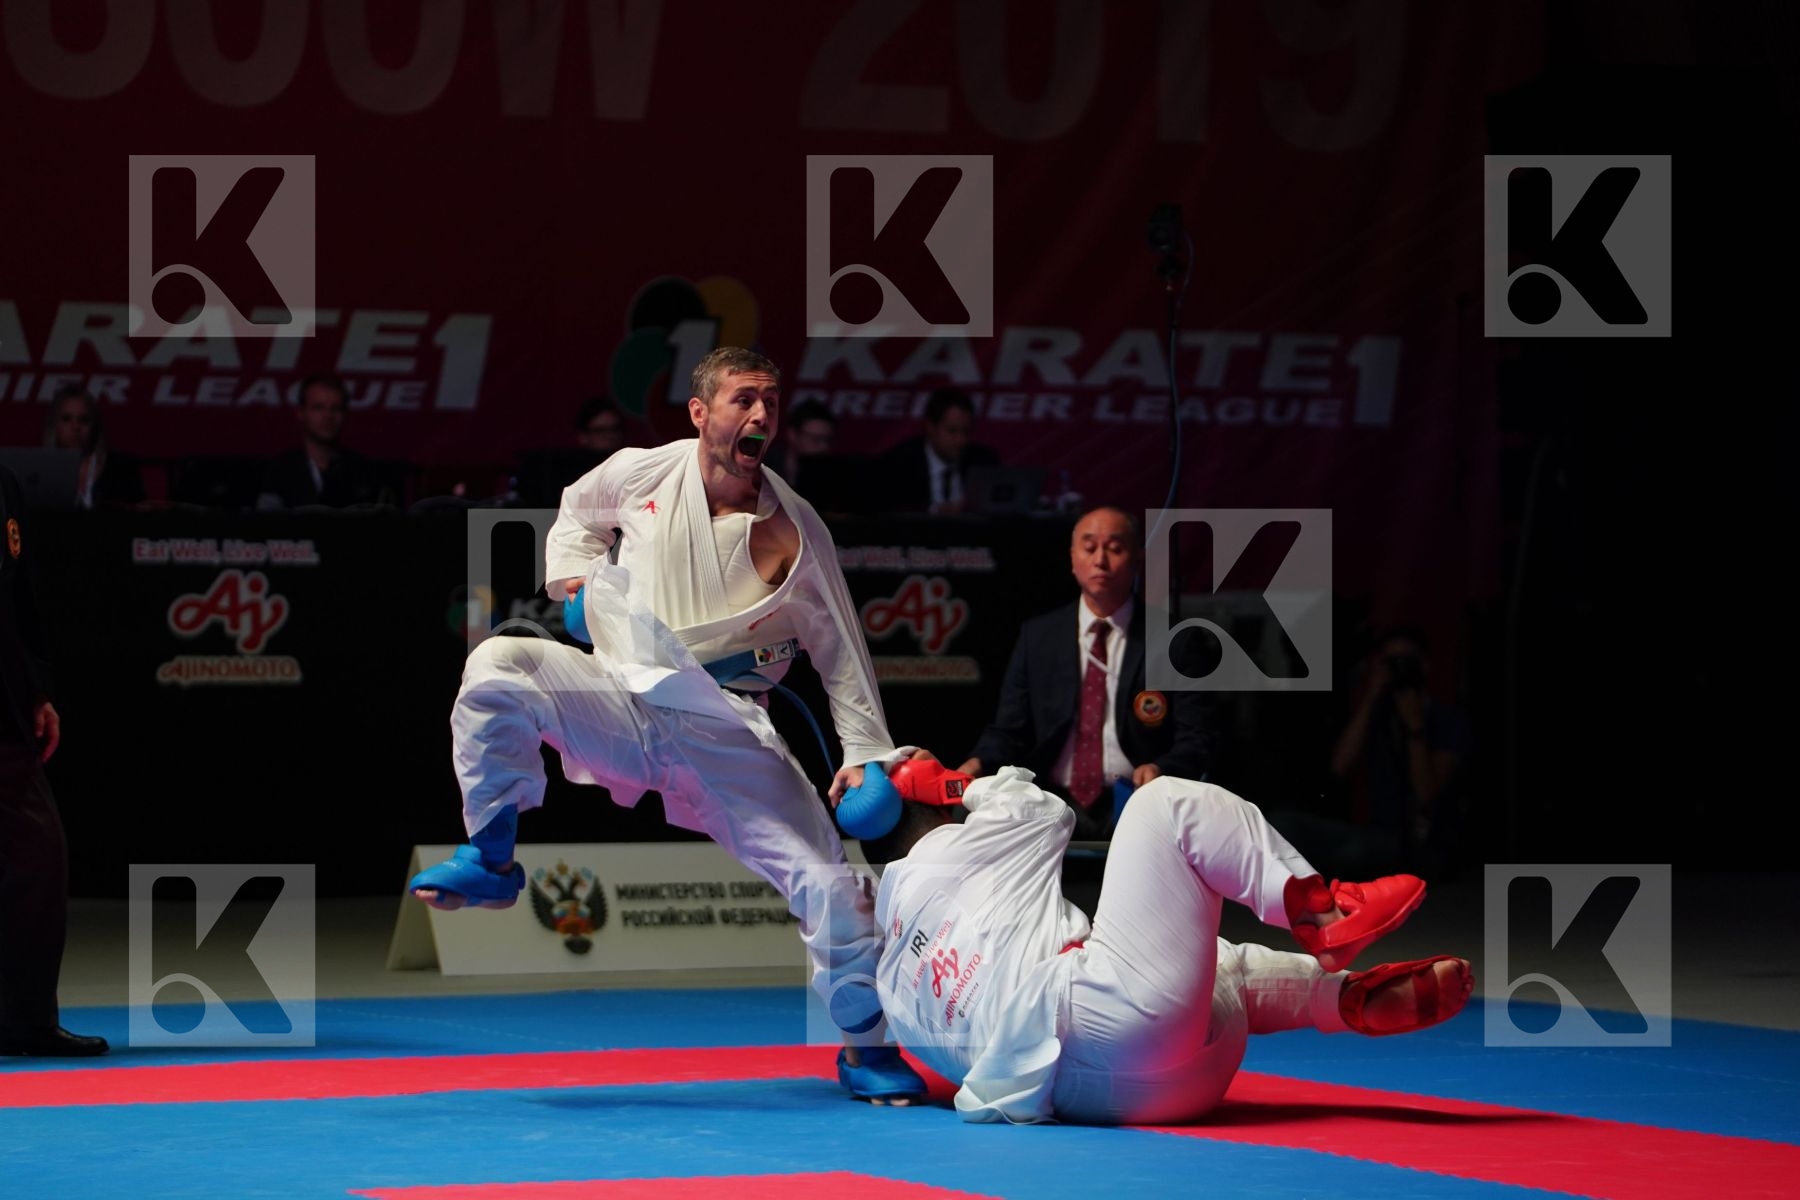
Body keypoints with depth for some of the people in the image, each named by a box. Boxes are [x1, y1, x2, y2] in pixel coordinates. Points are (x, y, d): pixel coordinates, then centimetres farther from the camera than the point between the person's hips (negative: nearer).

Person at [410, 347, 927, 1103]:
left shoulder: (793, 529, -3)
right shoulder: (642, 475, -2)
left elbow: (841, 652, 5)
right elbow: (578, 513, 23)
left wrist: (867, 755, 0)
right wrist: (575, 580, 6)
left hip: (726, 738, 0)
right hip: (623, 705, 0)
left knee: (828, 882, -11)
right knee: (498, 666, -26)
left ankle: (867, 1046, 11)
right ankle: (489, 863, -10)